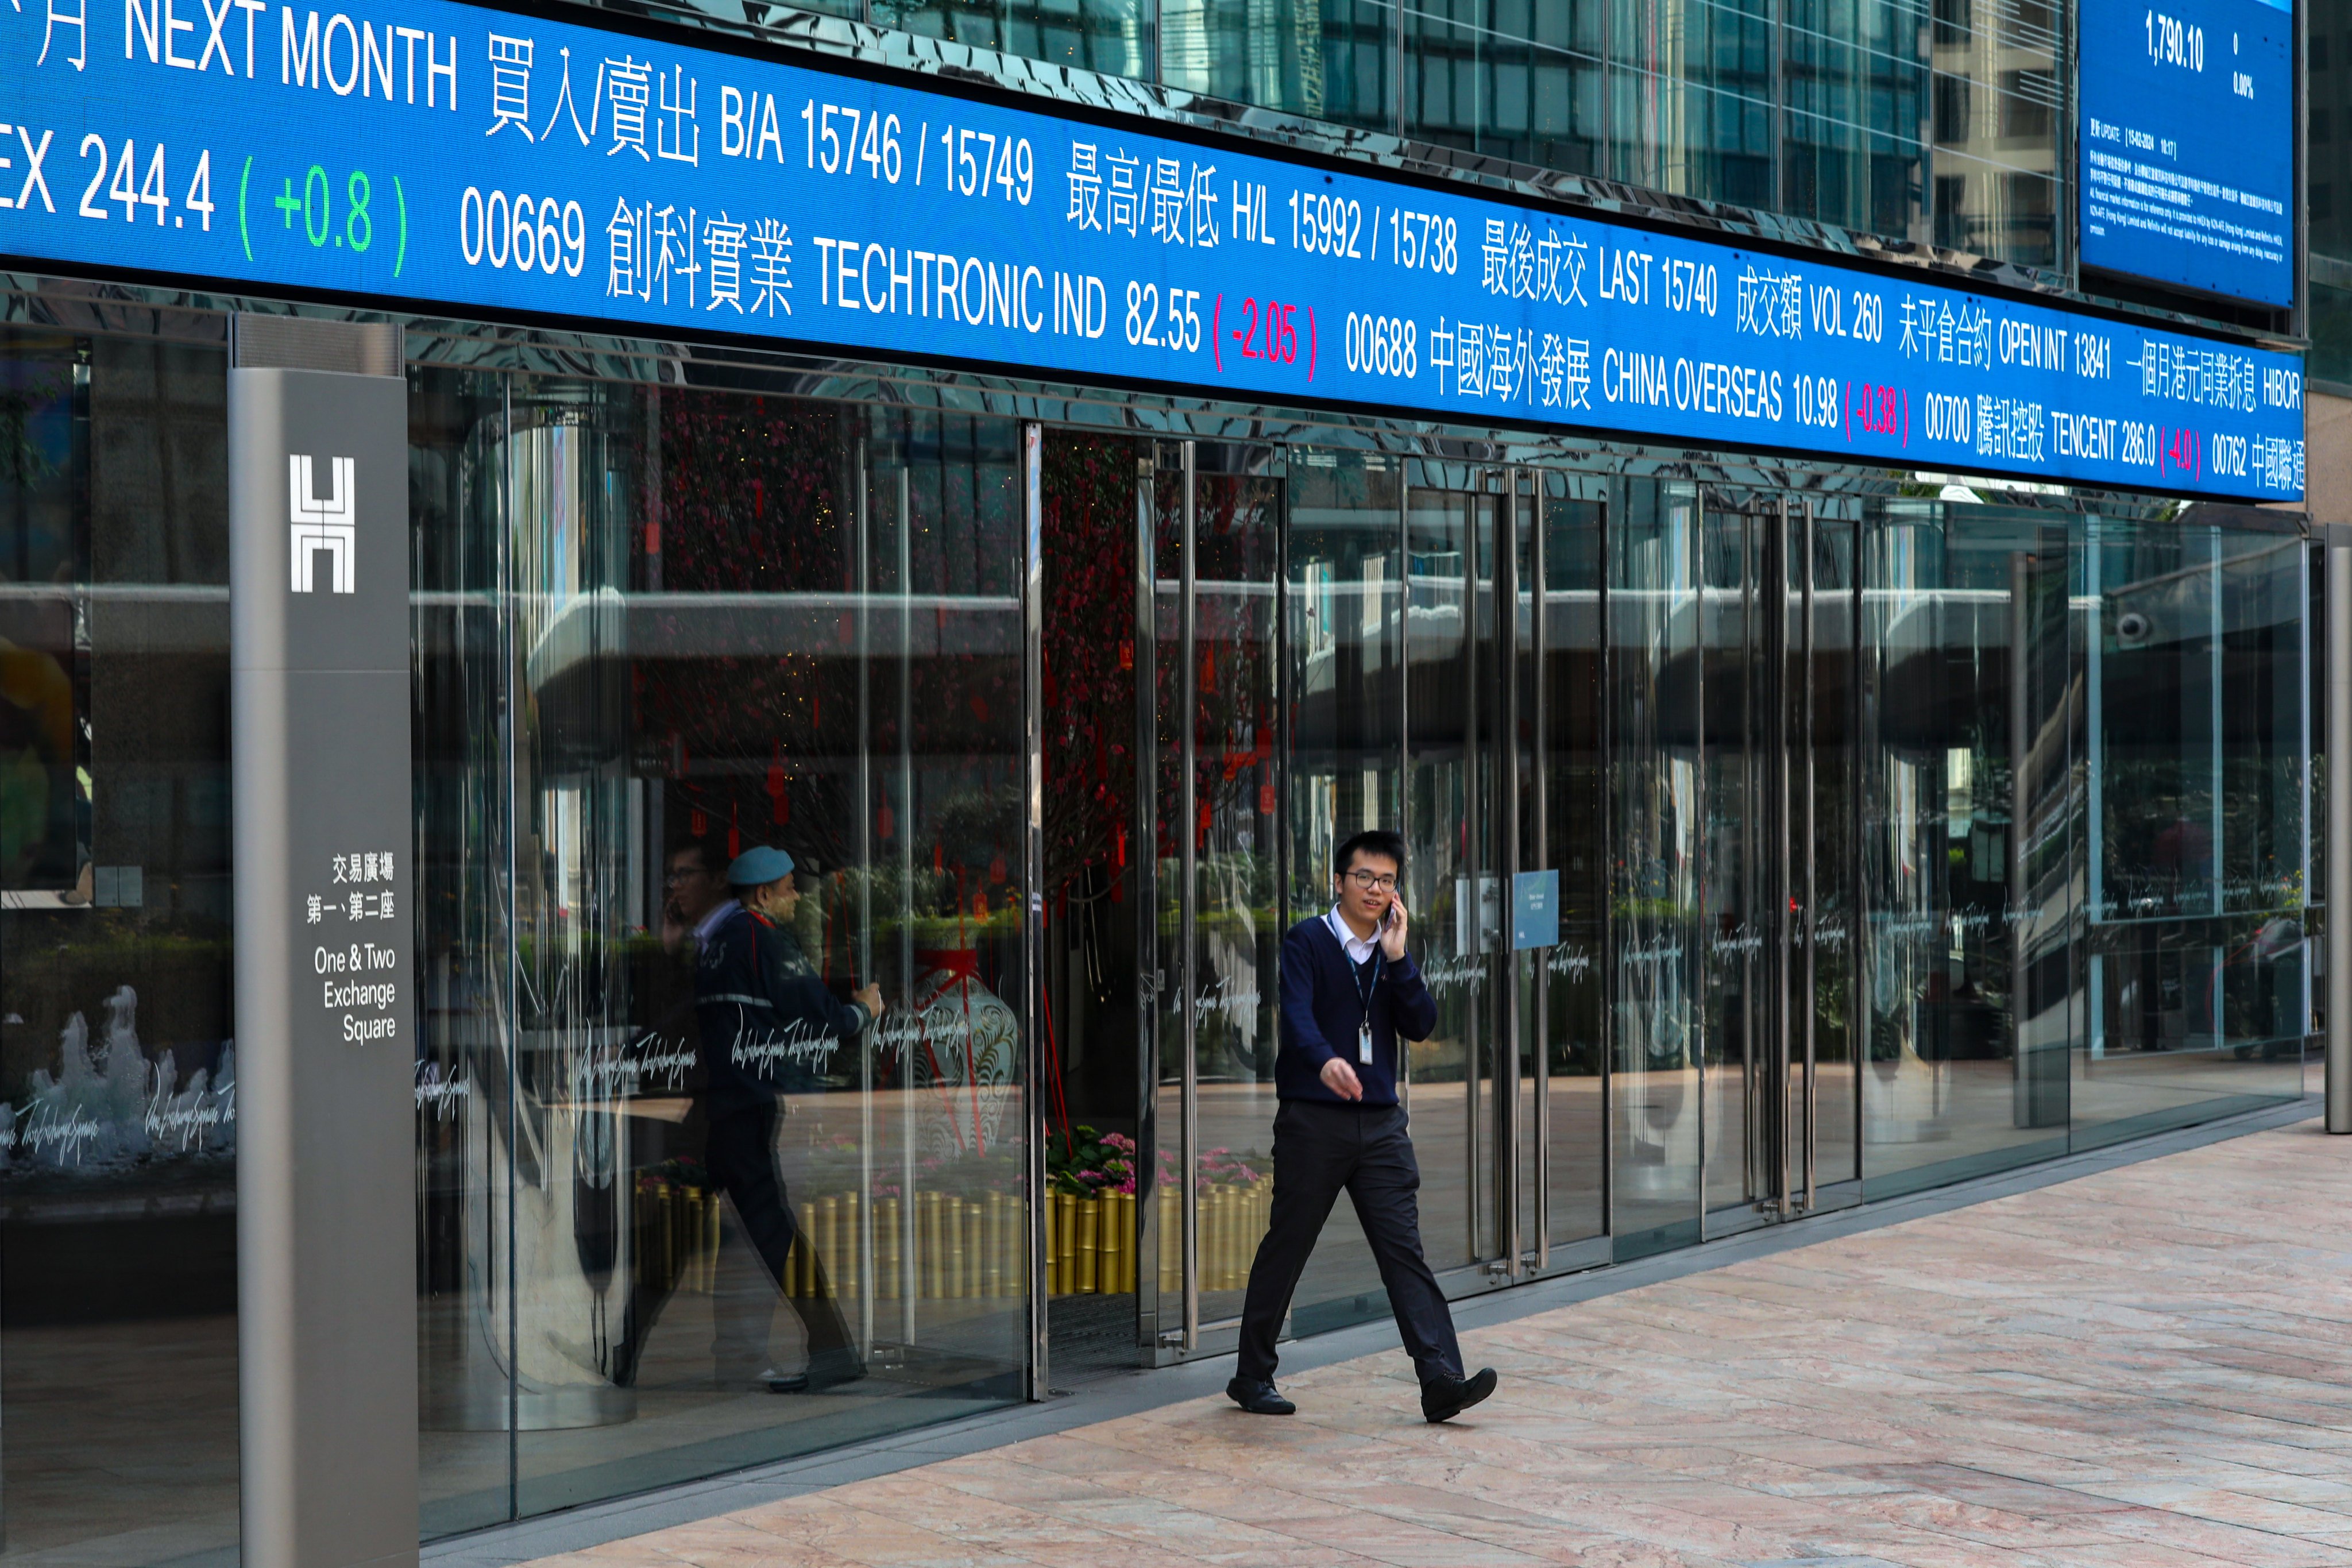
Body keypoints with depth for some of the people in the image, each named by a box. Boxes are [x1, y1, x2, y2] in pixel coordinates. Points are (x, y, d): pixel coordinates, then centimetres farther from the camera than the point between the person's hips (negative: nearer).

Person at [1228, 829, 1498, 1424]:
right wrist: (1326, 1061, -39)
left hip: (1381, 1123, 4)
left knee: (1404, 1249, -4)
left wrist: (1398, 958, -8)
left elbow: (1422, 1026, 3)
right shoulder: (1306, 941, -3)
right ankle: (1253, 1377, 18)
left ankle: (1441, 1380, -11)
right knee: (1285, 1248, 5)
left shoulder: (1392, 951, 13)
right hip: (1313, 1121, -4)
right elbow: (1296, 1013, -20)